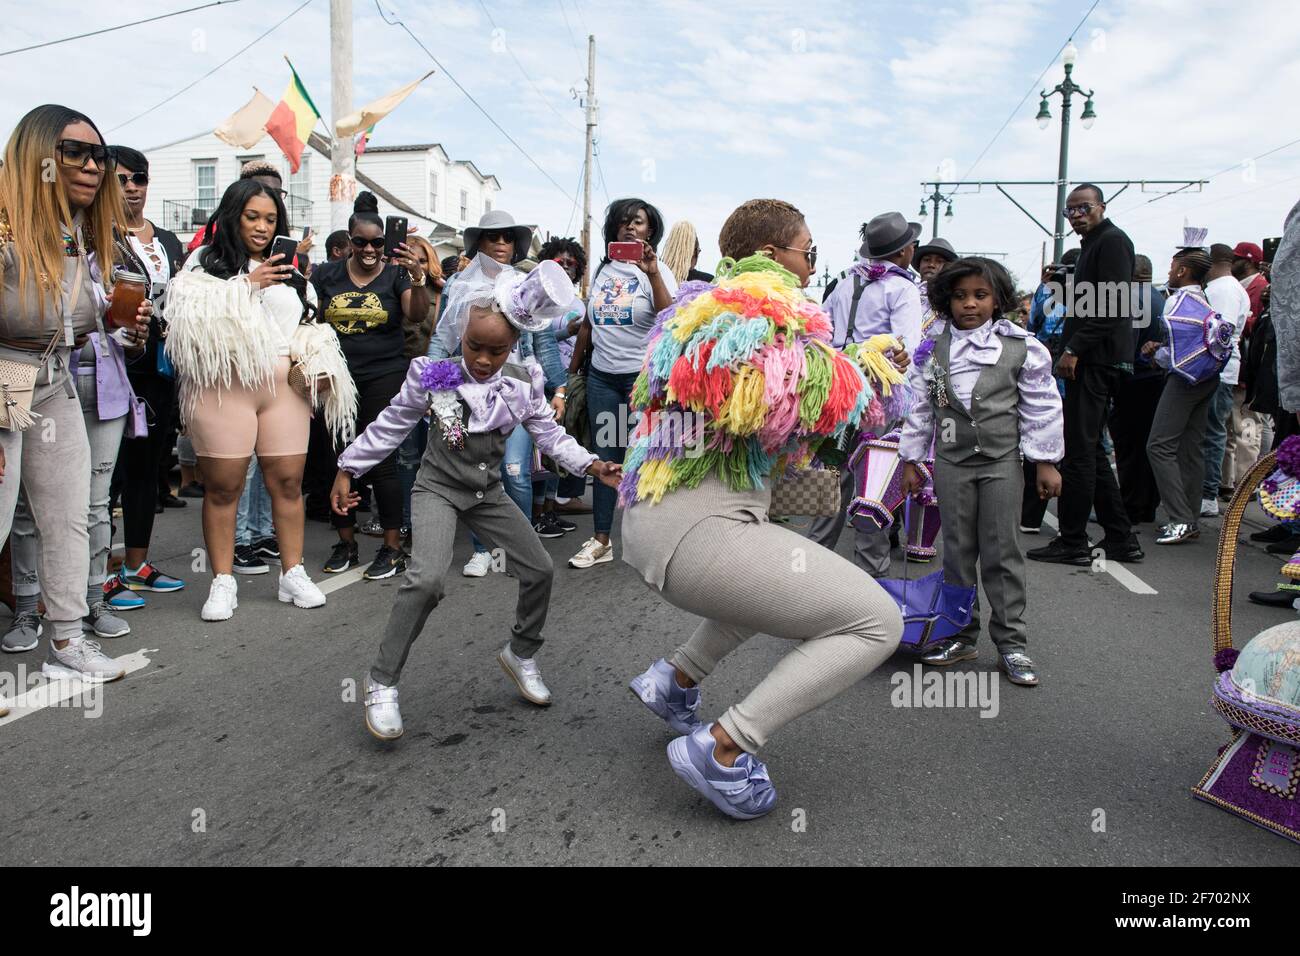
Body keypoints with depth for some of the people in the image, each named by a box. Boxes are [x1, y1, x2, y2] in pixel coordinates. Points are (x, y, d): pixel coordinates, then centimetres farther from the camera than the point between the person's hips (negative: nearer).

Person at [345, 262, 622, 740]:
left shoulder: (522, 383, -8)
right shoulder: (432, 375, -16)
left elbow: (549, 433, -2)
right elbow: (390, 426, -5)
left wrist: (590, 464, -16)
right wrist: (348, 470, 1)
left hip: (488, 491, 4)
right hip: (438, 488, -4)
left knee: (540, 570, 2)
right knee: (426, 579, -25)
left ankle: (521, 654, 28)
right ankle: (382, 683, -8)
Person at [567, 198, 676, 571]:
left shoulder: (658, 272, -1)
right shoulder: (602, 269, 13)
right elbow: (588, 323, 18)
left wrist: (653, 274, -27)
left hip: (644, 375, -5)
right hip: (601, 375, 5)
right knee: (604, 457, 6)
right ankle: (600, 540, 12)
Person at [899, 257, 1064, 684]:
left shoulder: (1021, 347, -3)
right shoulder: (933, 346, 1)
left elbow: (1042, 407, 2)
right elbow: (919, 405, 5)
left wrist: (1045, 462, 1)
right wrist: (911, 461, 6)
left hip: (1002, 461, -1)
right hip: (952, 460, 2)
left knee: (1001, 552, 2)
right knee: (957, 549, 8)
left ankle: (1011, 642, 11)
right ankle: (961, 634, 19)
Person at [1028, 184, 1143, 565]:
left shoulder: (1112, 240, -7)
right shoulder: (1093, 244, 24)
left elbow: (1112, 305, -18)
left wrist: (1074, 349, -21)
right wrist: (1071, 349, 16)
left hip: (1097, 360, -10)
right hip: (1091, 360, 10)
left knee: (1078, 451, -8)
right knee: (1090, 450, 12)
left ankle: (1072, 543, -3)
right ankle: (1120, 538, 17)